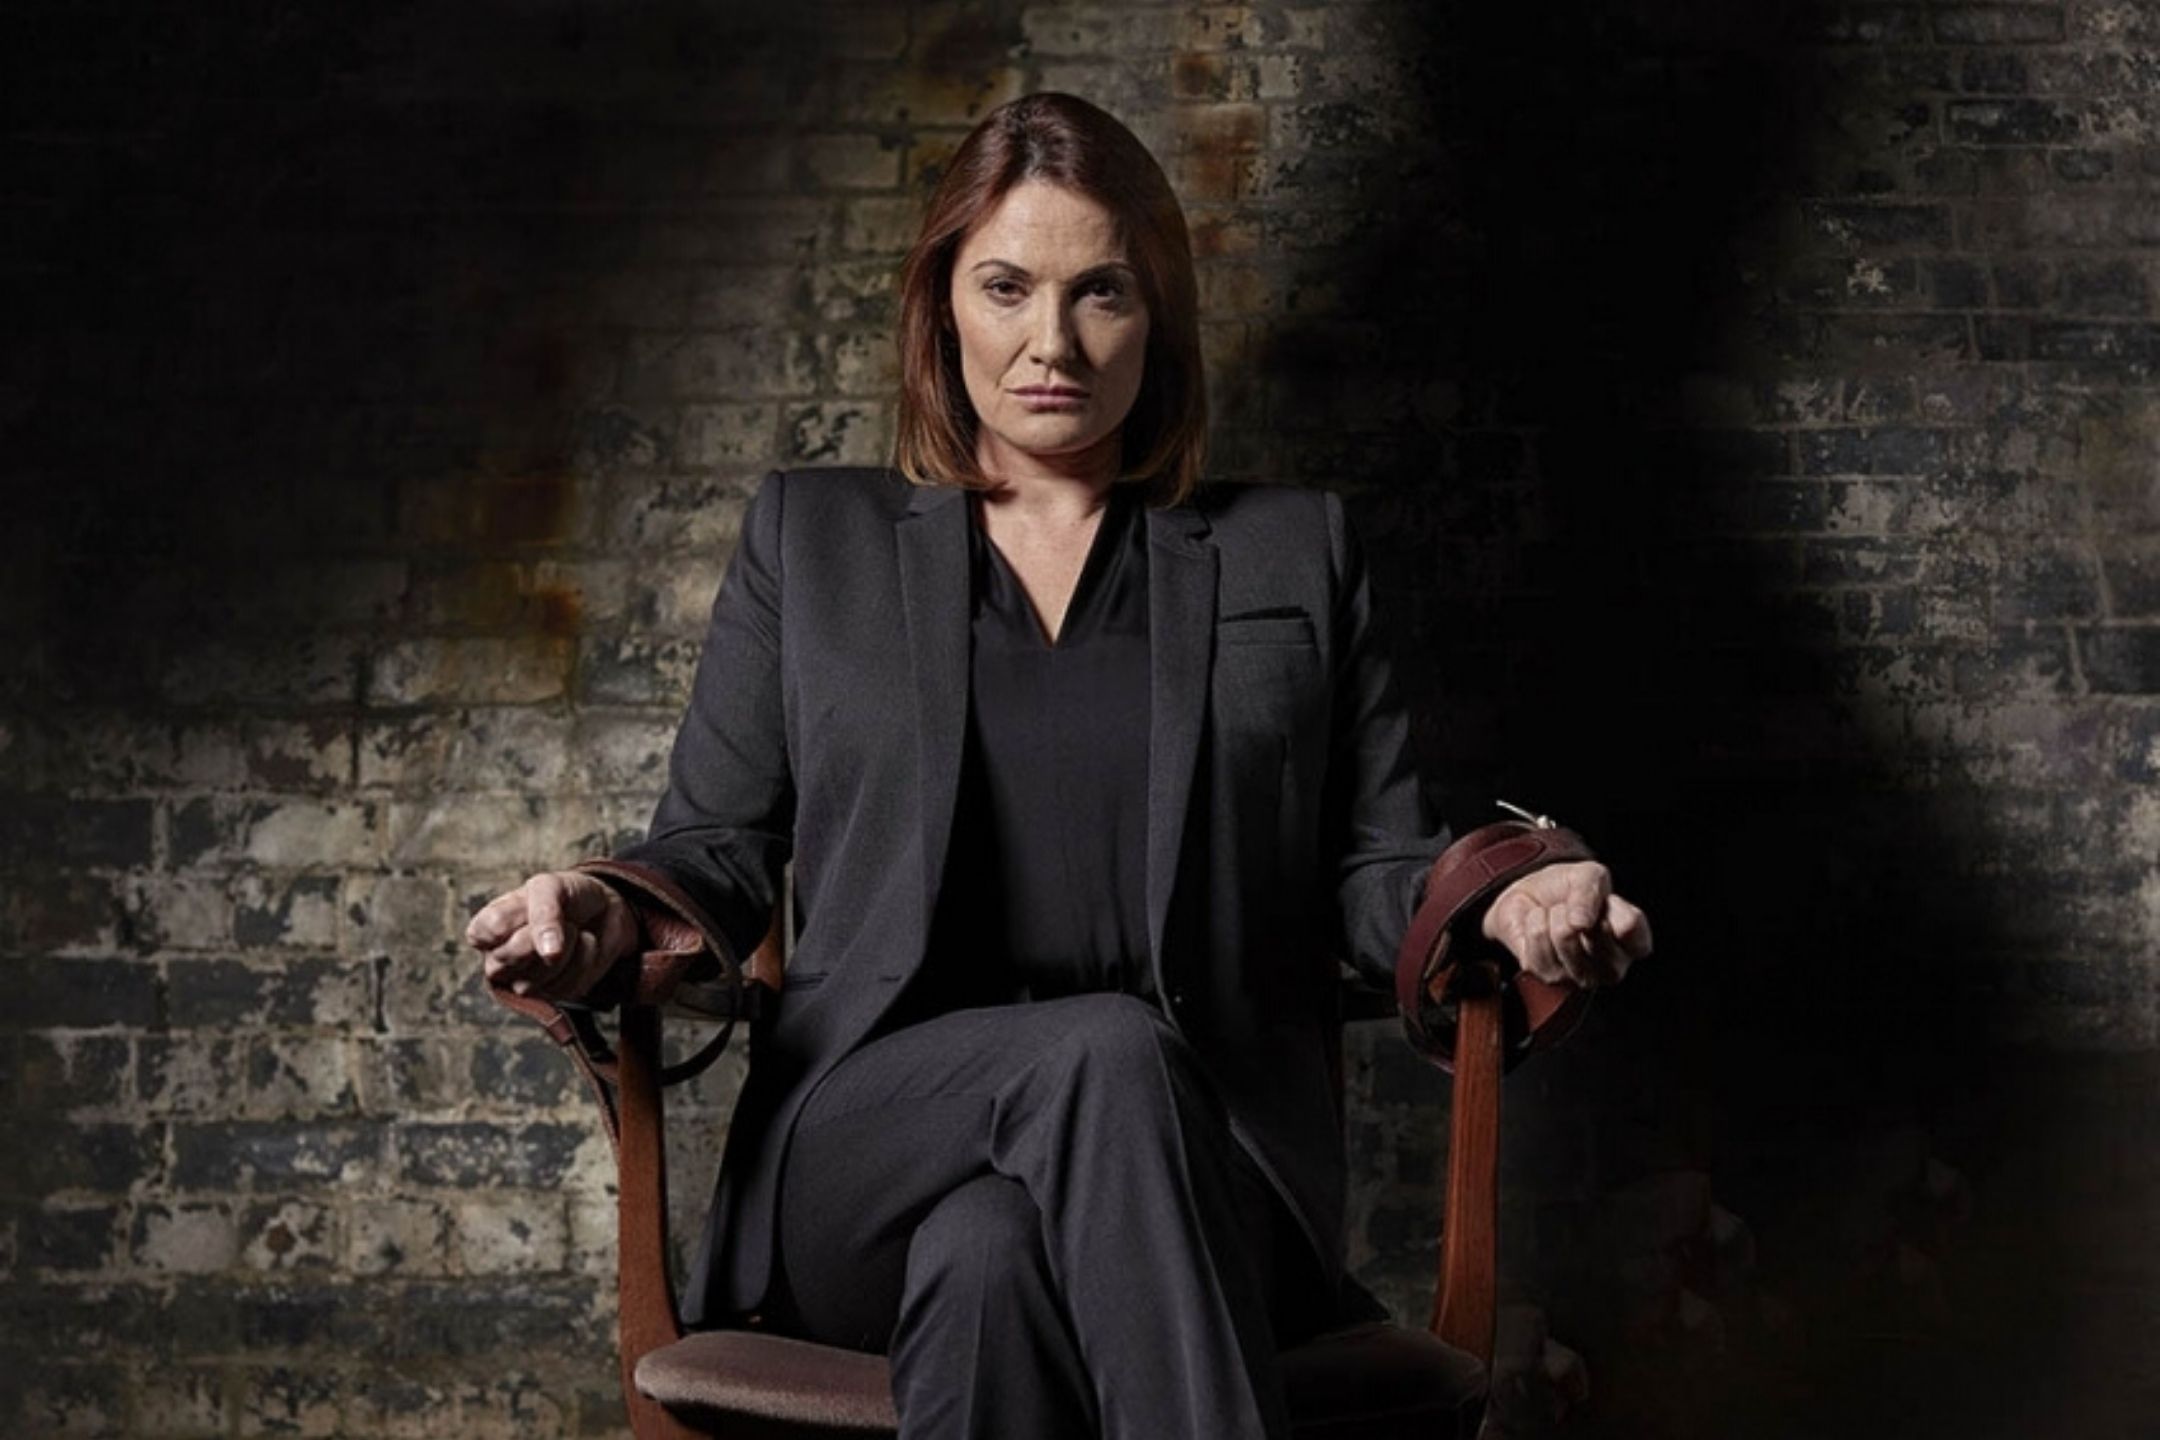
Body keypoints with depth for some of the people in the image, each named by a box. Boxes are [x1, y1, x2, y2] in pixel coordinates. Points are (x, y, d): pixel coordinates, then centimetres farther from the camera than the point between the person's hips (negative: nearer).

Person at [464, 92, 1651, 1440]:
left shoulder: (1294, 552, 19)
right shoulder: (812, 534, 20)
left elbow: (1378, 865, 15)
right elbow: (722, 845, 16)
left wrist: (1512, 904, -9)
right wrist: (608, 914, -8)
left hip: (1196, 1175, 0)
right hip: (865, 1163, 1)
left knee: (988, 1255, -37)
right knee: (1109, 1048, -35)